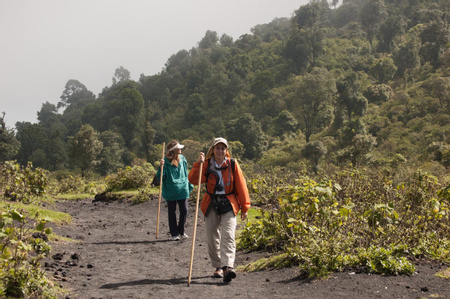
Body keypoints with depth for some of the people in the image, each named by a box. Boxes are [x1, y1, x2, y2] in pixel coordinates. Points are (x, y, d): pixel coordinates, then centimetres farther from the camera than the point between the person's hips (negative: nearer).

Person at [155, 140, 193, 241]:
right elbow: (159, 177, -9)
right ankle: (174, 234, 15)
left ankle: (181, 231, 20)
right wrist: (161, 167, -24)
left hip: (182, 189, 3)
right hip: (170, 192, -3)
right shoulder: (166, 161, -8)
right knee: (172, 212, 5)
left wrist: (189, 185, 18)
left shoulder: (182, 159, 5)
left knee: (184, 210, 1)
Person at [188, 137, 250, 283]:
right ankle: (218, 267, 18)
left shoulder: (232, 164, -1)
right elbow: (193, 180, -10)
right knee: (212, 237, 6)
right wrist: (198, 164, -22)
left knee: (228, 235, -15)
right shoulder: (207, 164, 2)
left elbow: (241, 186, 2)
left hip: (228, 204, -2)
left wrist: (244, 207, 3)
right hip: (212, 204, 2)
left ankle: (228, 267, -26)